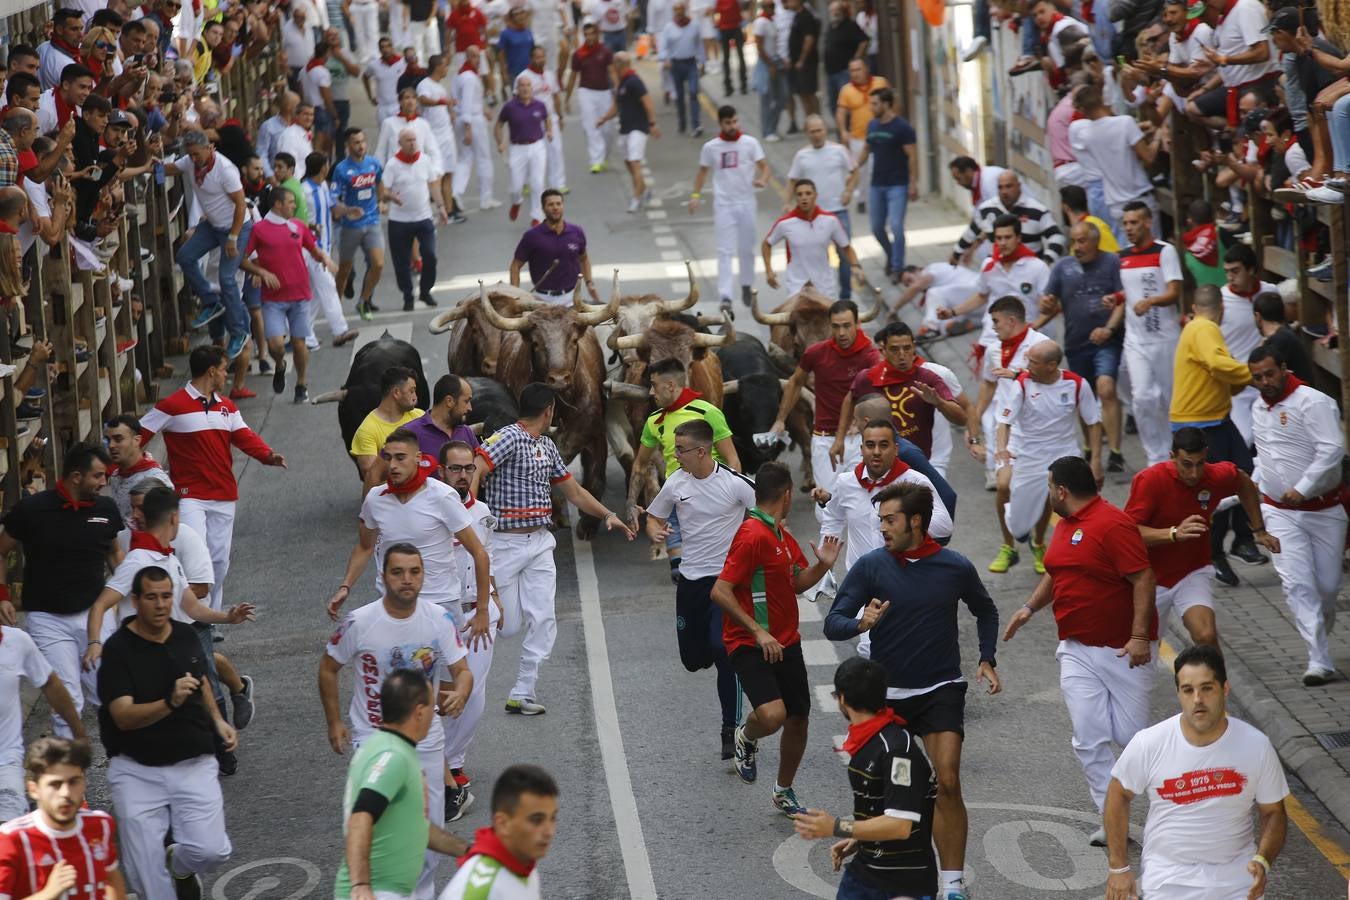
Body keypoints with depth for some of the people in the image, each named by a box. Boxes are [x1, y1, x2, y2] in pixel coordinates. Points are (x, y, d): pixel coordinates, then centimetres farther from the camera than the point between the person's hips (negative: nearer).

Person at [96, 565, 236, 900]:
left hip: (194, 765, 3)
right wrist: (171, 703, -33)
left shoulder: (186, 636, 5)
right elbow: (124, 717, -19)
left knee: (210, 851, -11)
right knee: (147, 868, -6)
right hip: (137, 770, -3)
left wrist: (218, 721, 12)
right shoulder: (118, 649, -10)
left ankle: (180, 867, 23)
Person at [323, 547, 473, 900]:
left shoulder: (439, 619, -10)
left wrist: (459, 694, -30)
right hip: (372, 741, -3)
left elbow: (462, 671, -7)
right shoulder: (359, 622, -16)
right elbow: (328, 668, 0)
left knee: (428, 831, 12)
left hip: (426, 741, 3)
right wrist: (334, 722, 0)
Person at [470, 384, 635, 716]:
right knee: (507, 624, -3)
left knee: (544, 620, -4)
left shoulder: (547, 446, 16)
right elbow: (475, 471, -24)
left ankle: (524, 692, 1)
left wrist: (608, 515, 19)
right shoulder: (508, 437, -11)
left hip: (540, 542, 7)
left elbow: (574, 491, 25)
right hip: (506, 543, -7)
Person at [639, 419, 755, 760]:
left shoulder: (735, 483, -13)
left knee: (723, 650, -19)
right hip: (690, 578, 5)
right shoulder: (676, 482, 1)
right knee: (693, 659, 9)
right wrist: (655, 530, -7)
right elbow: (654, 516, 16)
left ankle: (731, 731, -9)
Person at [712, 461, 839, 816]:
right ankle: (746, 738, 10)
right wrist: (758, 632, -24)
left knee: (798, 720, 10)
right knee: (773, 715, -26)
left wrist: (822, 565, 4)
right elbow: (720, 591, -22)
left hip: (786, 644, 9)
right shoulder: (753, 536, -18)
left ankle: (784, 791, 32)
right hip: (751, 644, -9)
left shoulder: (781, 534, 12)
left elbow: (796, 584, 24)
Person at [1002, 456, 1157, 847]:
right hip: (1077, 650, 7)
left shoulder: (1113, 525, -16)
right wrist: (1030, 607, 20)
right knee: (1089, 740, -3)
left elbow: (1143, 579, -20)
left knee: (1130, 734, 1)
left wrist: (1140, 636, -25)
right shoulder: (1065, 525, 13)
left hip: (1123, 650, -7)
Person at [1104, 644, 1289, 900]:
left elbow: (1273, 812, 2)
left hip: (1235, 875, 1)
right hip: (1168, 876, -1)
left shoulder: (1256, 746, -9)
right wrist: (1119, 867, 2)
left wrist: (1263, 860, -16)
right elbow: (1119, 795, 3)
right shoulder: (1149, 744, -11)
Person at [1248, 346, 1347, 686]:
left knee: (1328, 585, 5)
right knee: (1297, 584, -11)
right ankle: (1319, 660, -13)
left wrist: (1303, 488, -26)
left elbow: (1333, 449, -22)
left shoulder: (1312, 402, -13)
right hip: (1280, 513, 4)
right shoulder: (1258, 409, 10)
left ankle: (1320, 632, 36)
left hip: (1323, 509, -4)